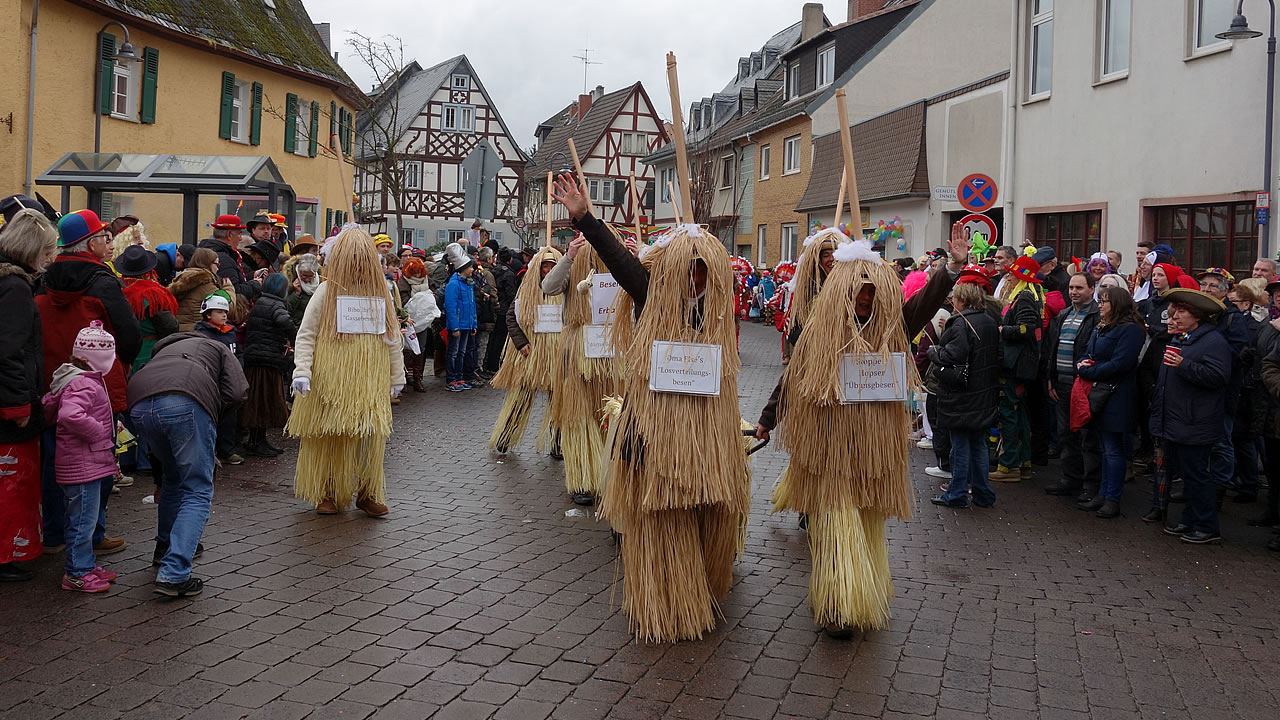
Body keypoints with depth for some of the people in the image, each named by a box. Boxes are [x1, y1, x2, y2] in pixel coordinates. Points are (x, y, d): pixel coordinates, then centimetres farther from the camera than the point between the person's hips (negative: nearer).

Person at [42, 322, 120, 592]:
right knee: (83, 520, -2)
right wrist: (99, 433, -23)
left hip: (89, 464, 11)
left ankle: (86, 565, 30)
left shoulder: (83, 380, 13)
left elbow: (49, 408, 24)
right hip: (83, 465, -11)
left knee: (87, 519, 19)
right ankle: (77, 574, 7)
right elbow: (71, 415, -37)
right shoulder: (82, 384, -19)